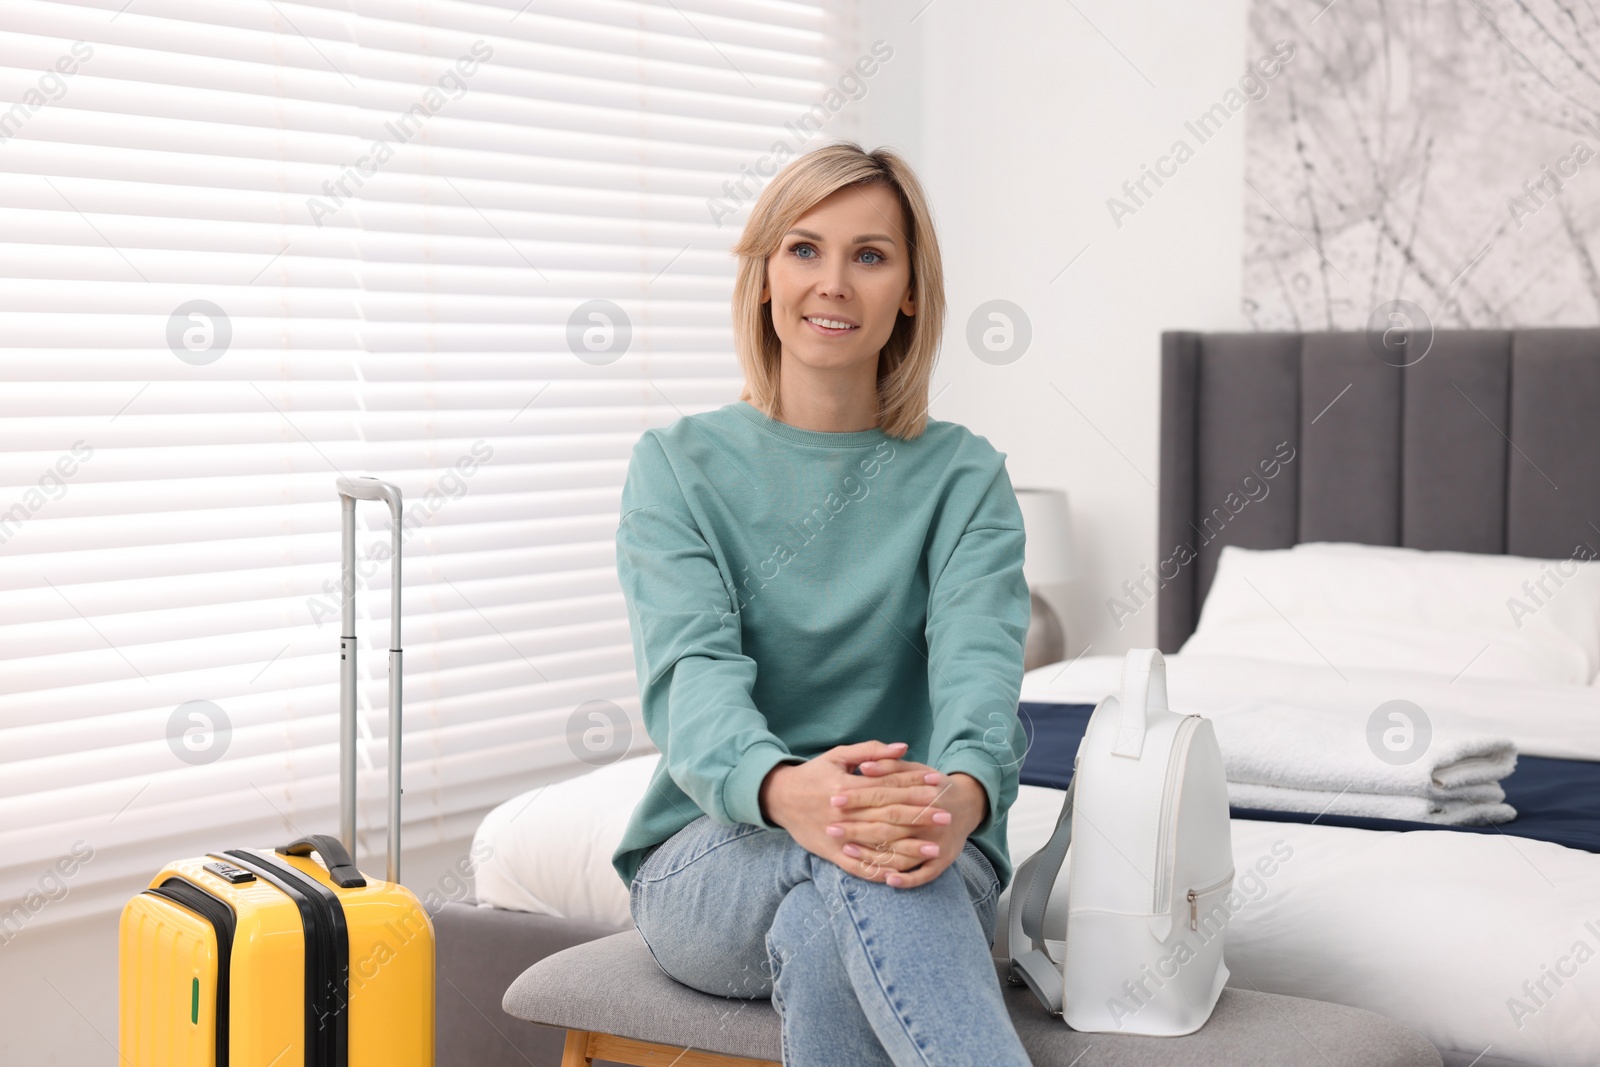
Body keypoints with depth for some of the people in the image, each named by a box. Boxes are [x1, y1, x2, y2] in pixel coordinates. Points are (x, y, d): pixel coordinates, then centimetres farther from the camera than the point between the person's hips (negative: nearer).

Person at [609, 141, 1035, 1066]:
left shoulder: (963, 476, 6)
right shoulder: (679, 467, 4)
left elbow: (978, 658, -14)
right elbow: (691, 670, -14)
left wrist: (963, 790, -41)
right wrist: (783, 790, -39)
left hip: (931, 864, 1)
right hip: (709, 868, 0)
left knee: (822, 936, -37)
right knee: (852, 867, -37)